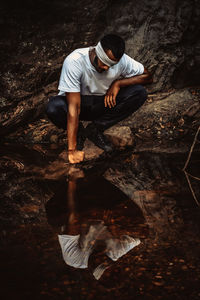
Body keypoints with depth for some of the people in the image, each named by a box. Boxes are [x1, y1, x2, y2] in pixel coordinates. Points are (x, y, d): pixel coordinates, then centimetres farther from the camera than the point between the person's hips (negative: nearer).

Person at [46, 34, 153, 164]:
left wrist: (118, 83, -23)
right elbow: (74, 107, -34)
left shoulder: (121, 60, -21)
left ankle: (95, 129, -9)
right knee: (54, 108, -38)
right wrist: (72, 149, -35)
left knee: (140, 93, -22)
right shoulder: (74, 61, -31)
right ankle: (79, 132, -3)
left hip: (104, 103, 3)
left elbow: (147, 76, -7)